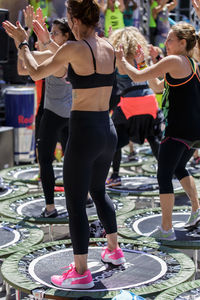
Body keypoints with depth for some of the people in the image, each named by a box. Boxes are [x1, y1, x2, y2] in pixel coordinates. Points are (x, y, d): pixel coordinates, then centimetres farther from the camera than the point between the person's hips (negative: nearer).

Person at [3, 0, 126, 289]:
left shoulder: (74, 48, -14)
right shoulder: (109, 48, 6)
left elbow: (36, 73, -3)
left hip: (83, 132, -7)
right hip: (108, 130, 7)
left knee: (75, 203, 2)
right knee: (98, 191, 26)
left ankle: (81, 273, 8)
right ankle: (114, 250, 37)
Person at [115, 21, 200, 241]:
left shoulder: (173, 61, -10)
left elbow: (137, 77, -12)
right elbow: (159, 86, 23)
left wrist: (121, 59, 4)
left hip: (179, 130, -9)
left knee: (164, 176, -2)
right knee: (179, 169, 28)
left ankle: (166, 229, 0)